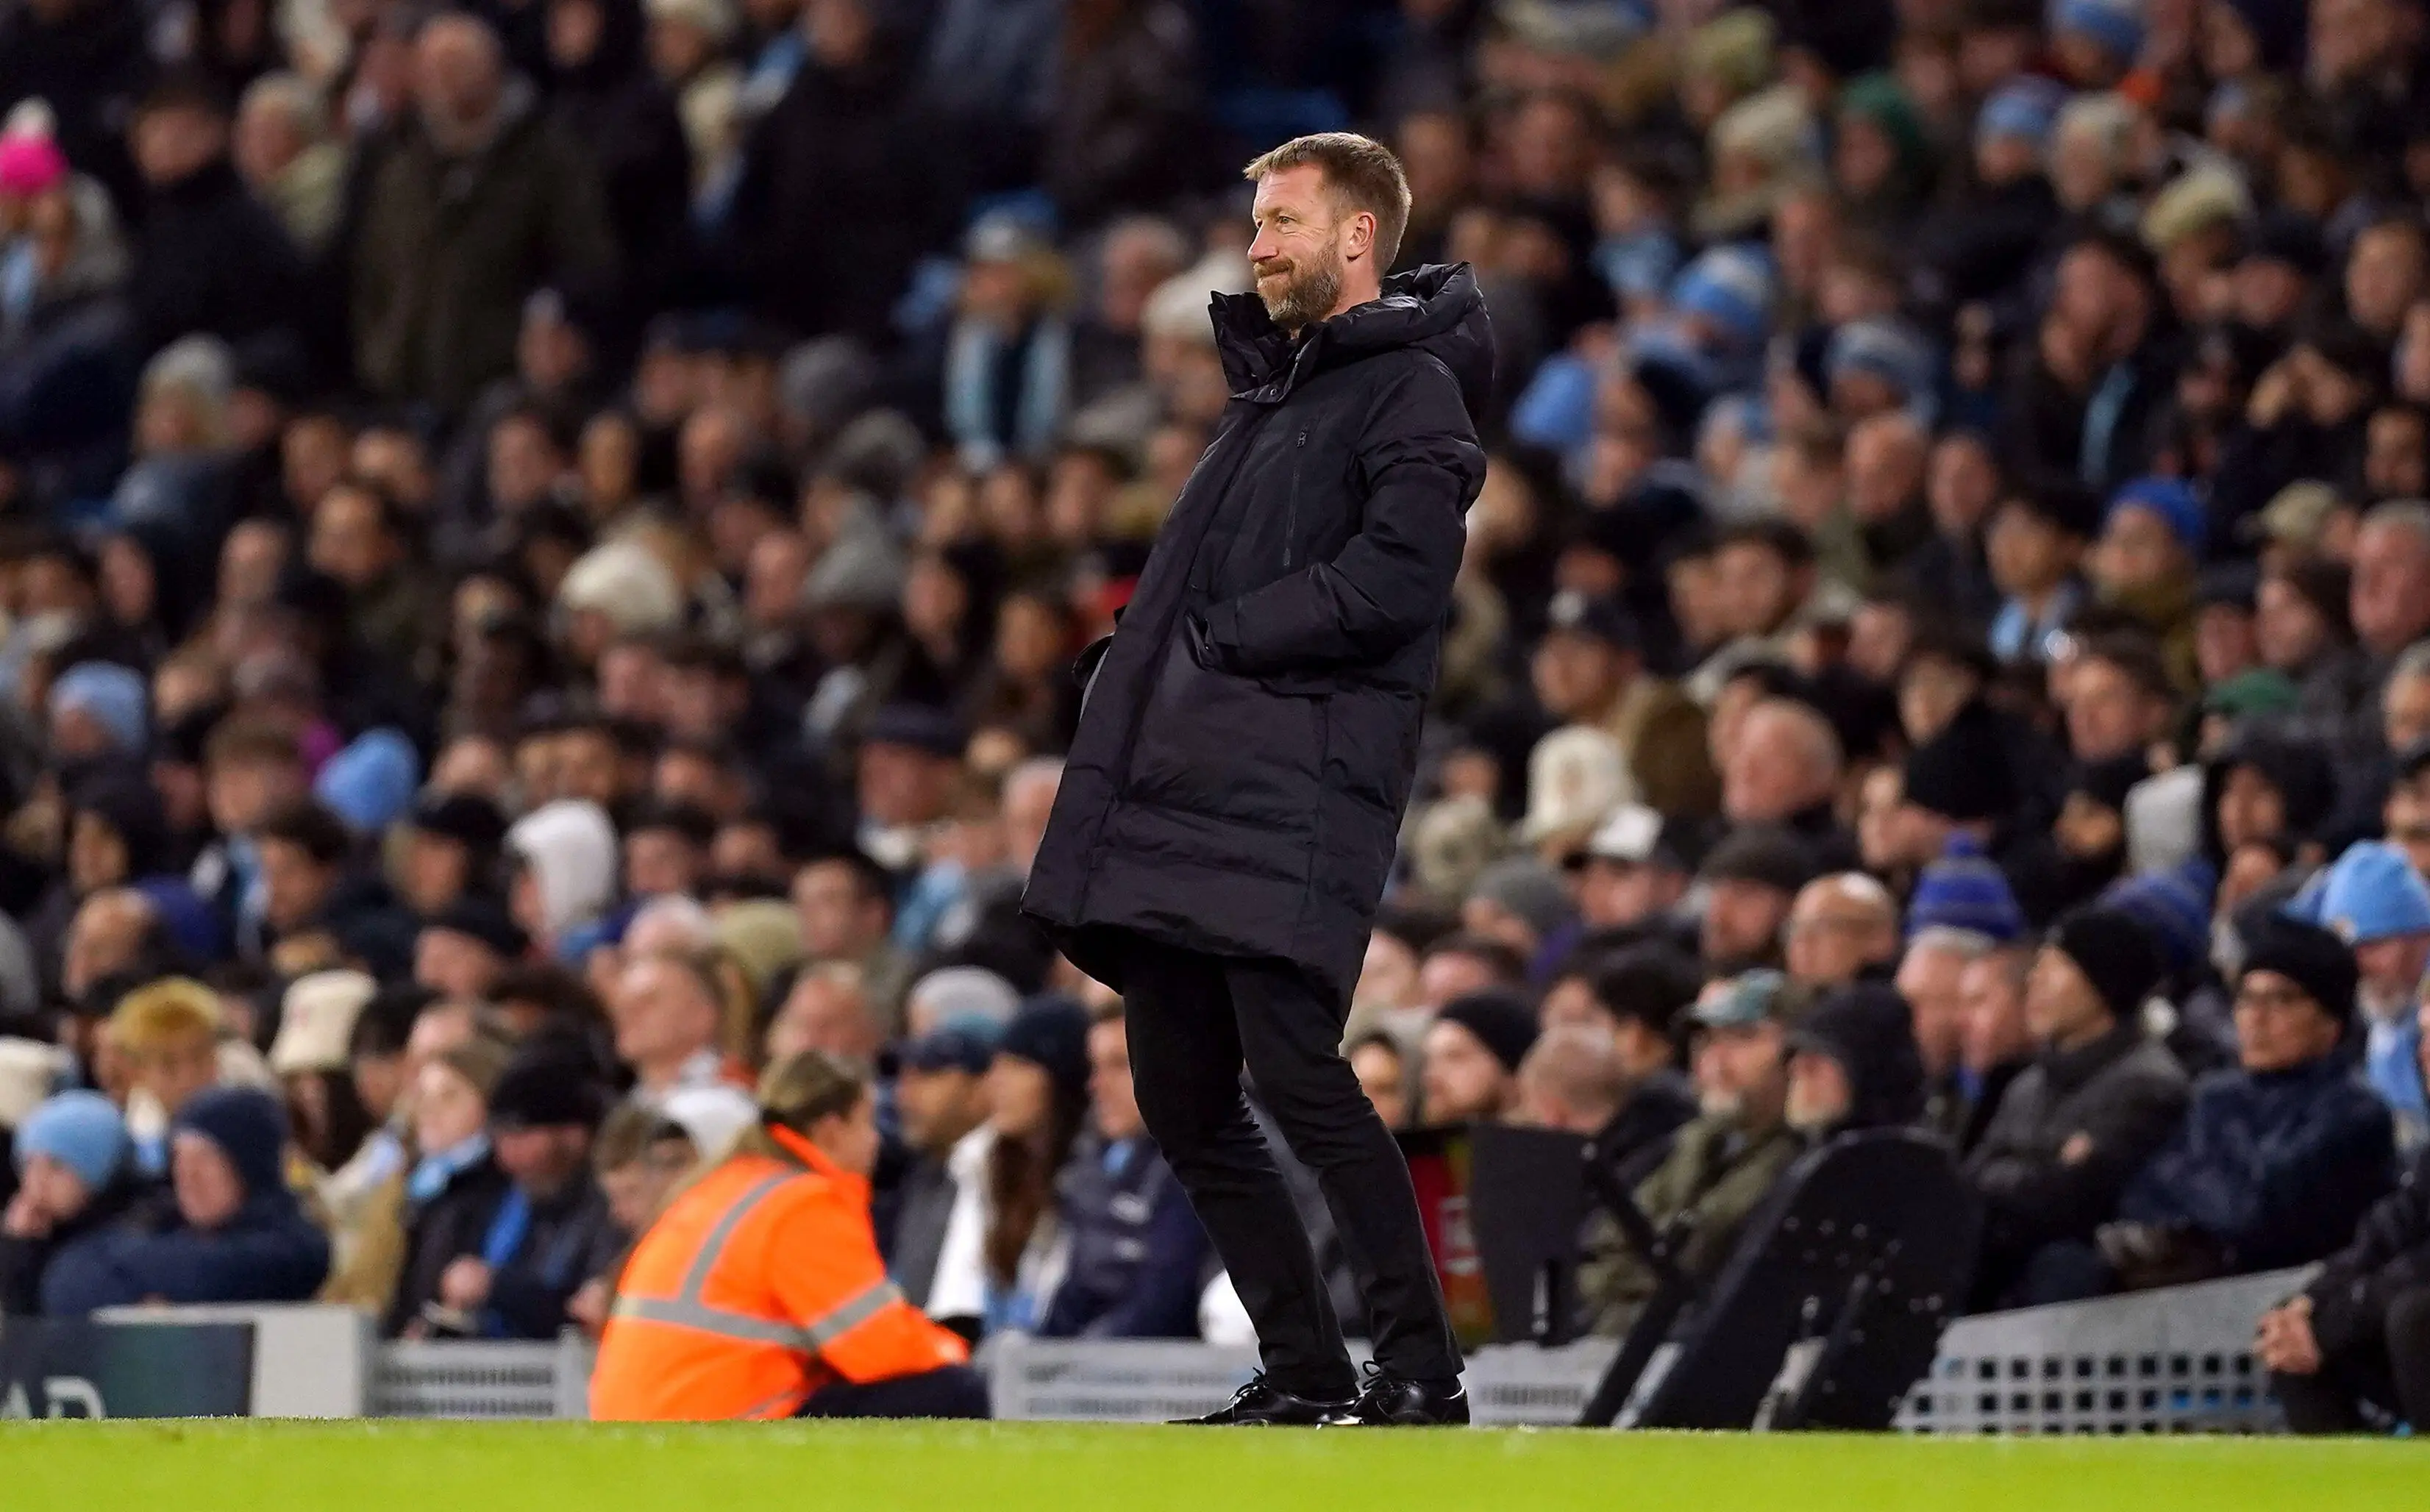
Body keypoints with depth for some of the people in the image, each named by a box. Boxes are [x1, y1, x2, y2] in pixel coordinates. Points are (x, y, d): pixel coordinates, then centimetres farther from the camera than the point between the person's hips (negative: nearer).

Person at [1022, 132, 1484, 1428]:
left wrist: (1218, 634, -11)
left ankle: (1421, 1371, -9)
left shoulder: (1409, 391, -3)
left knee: (1294, 1074, -16)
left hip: (1297, 795, -9)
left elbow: (1394, 580, -18)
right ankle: (1304, 1376, 14)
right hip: (1173, 789, 9)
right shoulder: (1263, 391, 24)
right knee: (1185, 1104, 7)